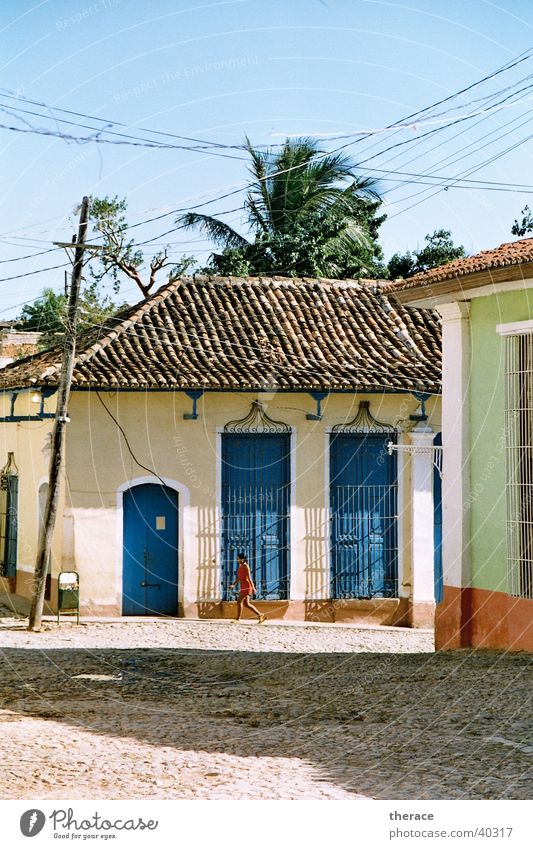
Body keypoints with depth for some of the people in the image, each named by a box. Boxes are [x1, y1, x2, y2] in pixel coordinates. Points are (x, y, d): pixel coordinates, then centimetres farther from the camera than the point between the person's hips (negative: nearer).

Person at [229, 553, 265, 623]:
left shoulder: (245, 566, -9)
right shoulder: (240, 567, 16)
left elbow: (249, 578, -14)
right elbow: (238, 579, 20)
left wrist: (253, 588, -17)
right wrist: (233, 585, 6)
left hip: (246, 586, -9)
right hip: (242, 587, 9)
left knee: (239, 601, -12)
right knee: (246, 604, 9)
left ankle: (238, 619, -9)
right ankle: (260, 615, 15)